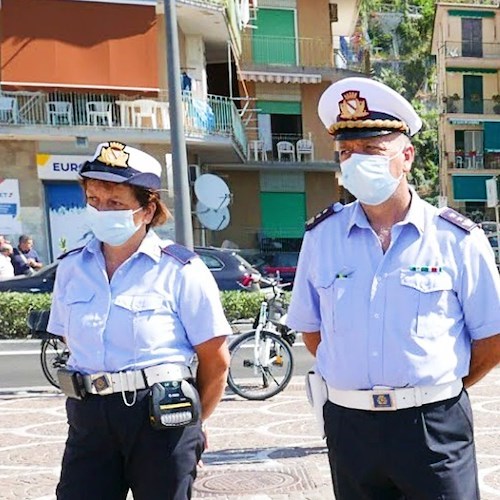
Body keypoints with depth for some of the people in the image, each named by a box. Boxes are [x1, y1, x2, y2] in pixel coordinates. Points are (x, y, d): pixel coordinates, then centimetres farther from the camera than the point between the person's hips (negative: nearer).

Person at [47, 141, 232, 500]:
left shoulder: (181, 271, -7)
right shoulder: (71, 268, 7)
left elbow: (216, 361, -3)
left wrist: (192, 420, 7)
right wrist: (97, 401, 9)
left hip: (162, 419, -3)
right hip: (89, 420, 4)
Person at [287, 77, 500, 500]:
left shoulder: (457, 239, -4)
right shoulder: (321, 237, 2)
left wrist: (440, 387, 6)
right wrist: (355, 382, 8)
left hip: (434, 427, -2)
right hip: (348, 425, 3)